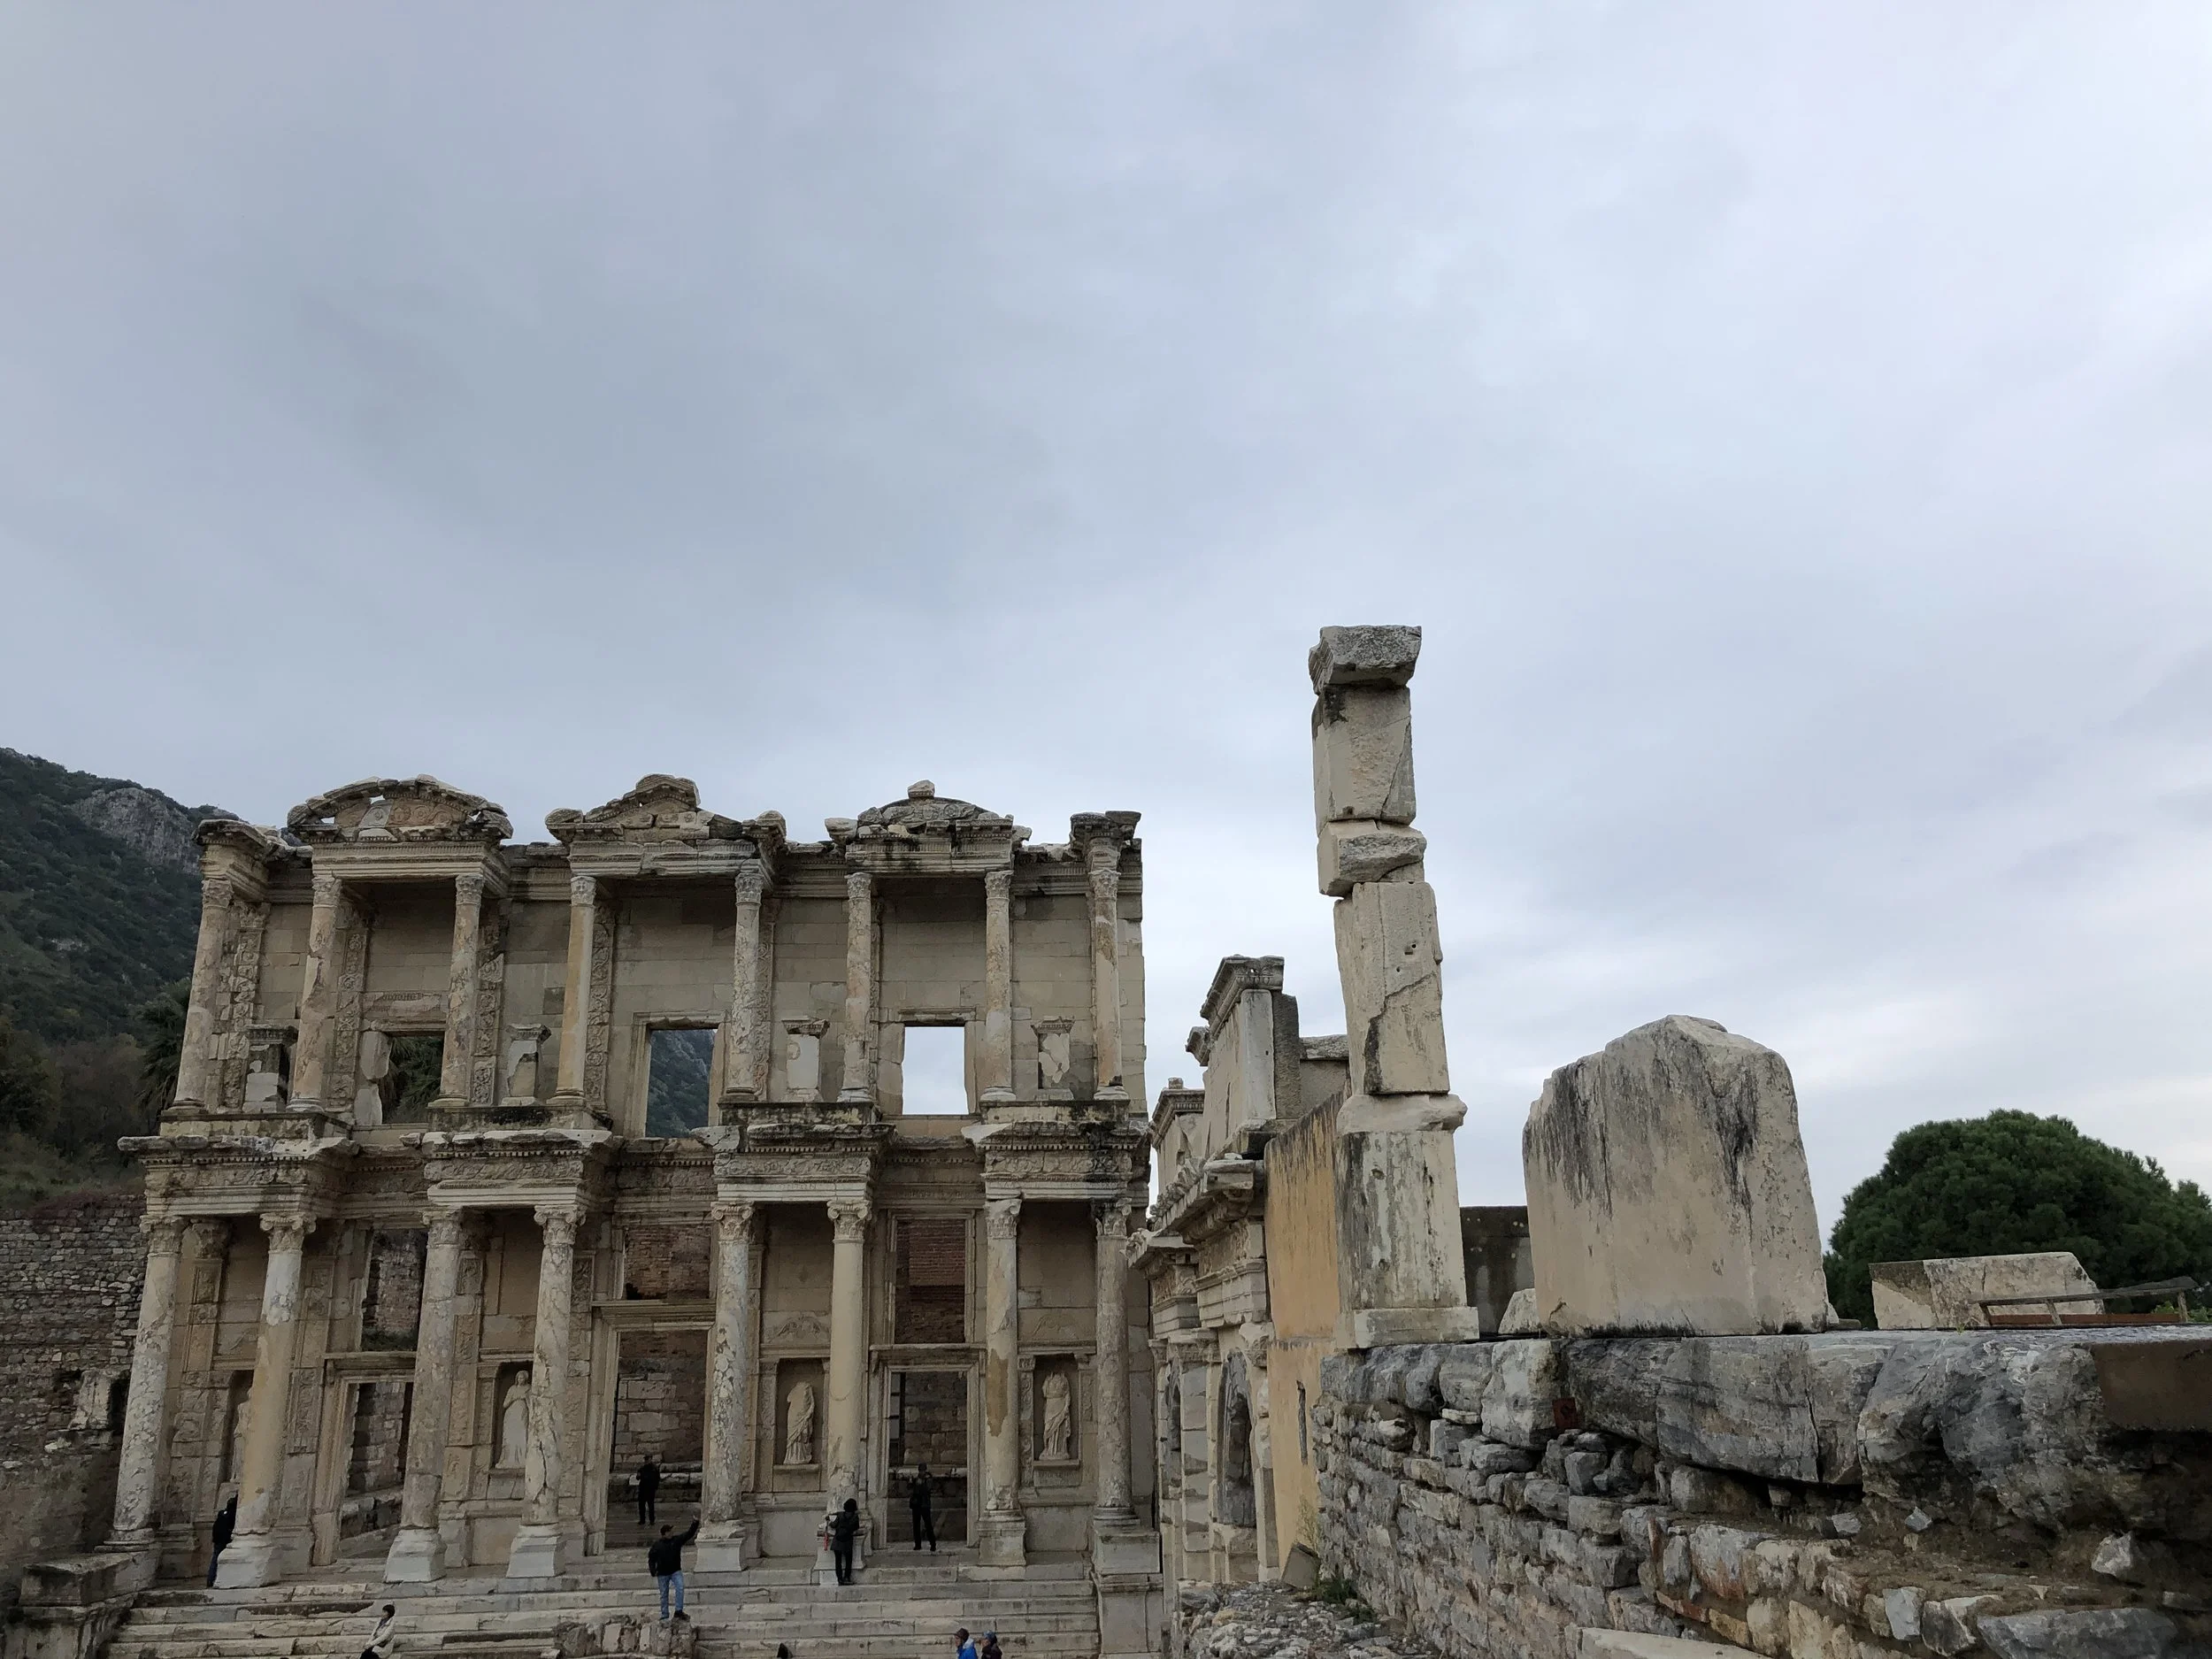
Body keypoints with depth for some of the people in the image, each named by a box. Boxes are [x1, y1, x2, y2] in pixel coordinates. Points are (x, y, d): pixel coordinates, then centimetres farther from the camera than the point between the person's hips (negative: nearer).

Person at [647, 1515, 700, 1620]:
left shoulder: (677, 1539, -1)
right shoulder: (657, 1544, -4)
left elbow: (689, 1534, -7)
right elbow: (651, 1557, 4)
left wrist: (695, 1523, -21)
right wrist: (653, 1570, -6)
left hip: (675, 1571, 1)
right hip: (662, 1573, 0)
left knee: (680, 1587, -21)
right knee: (664, 1595, 7)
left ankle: (679, 1611, -17)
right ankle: (664, 1616, 18)